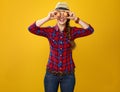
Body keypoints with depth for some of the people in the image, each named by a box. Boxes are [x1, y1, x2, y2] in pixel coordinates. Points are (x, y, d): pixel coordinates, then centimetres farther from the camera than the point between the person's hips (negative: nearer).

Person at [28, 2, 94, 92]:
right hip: (51, 73, 0)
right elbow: (31, 28, -18)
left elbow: (90, 30, -16)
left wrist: (76, 19, -25)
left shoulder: (73, 31, -4)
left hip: (68, 74, 1)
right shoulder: (50, 31, -5)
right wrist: (48, 18, -26)